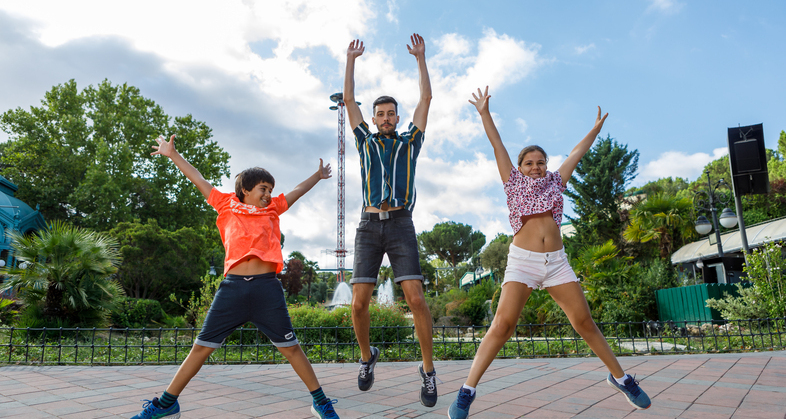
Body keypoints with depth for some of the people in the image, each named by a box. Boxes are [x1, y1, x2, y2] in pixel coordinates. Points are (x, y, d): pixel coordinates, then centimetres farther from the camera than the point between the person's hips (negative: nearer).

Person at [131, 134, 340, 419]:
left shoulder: (272, 209, 16)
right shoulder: (227, 205, 13)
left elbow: (298, 190, 29)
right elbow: (198, 180, 20)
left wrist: (319, 175, 42)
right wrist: (173, 154, 26)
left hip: (267, 288, 0)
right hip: (233, 286, 0)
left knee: (290, 347, 4)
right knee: (202, 346, 6)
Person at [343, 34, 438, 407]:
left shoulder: (409, 142, 17)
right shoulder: (365, 142, 19)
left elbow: (426, 98, 15)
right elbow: (348, 100, 19)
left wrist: (420, 57, 17)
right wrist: (351, 60, 20)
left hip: (401, 226, -1)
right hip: (369, 226, 1)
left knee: (415, 297, -15)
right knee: (359, 302, -7)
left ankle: (428, 369, -1)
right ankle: (367, 355, 21)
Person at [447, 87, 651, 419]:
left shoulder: (555, 182, 17)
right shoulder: (513, 182, 10)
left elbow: (577, 152, 26)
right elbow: (497, 144, 8)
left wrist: (596, 128, 35)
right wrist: (484, 113, 7)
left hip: (556, 261, 4)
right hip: (522, 260, -3)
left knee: (584, 321, 2)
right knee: (503, 323, -17)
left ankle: (619, 377, 23)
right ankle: (467, 391, -15)